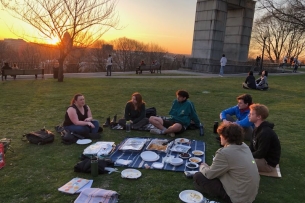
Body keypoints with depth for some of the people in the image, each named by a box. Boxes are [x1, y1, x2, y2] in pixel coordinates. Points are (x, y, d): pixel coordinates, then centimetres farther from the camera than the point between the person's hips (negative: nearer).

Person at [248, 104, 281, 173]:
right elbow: (252, 148, 9)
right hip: (261, 157, 10)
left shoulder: (265, 133, -28)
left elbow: (260, 154, -26)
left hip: (268, 163, -10)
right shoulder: (257, 129, 5)